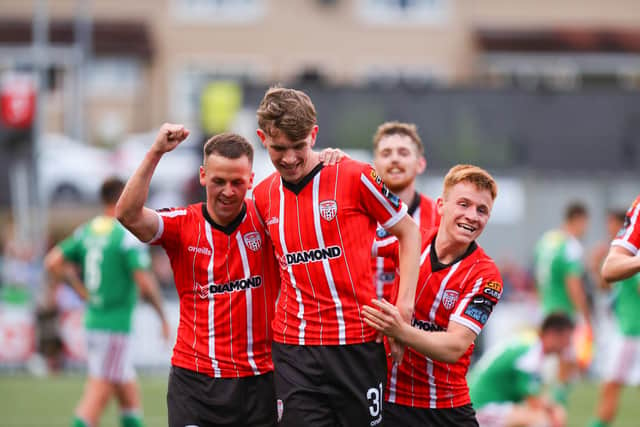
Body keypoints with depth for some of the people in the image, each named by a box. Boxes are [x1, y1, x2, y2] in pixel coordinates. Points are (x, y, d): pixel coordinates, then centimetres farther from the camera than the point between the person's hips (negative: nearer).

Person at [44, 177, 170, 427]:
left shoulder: (86, 232, 8)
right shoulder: (129, 235, -14)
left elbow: (52, 263, 5)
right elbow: (145, 284, -19)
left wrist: (82, 291, 10)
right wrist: (163, 317, -6)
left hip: (92, 321, 8)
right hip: (116, 327, -8)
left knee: (130, 399, 15)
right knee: (97, 399, -8)